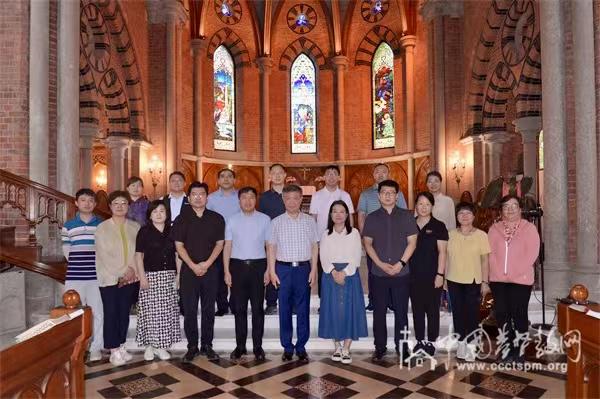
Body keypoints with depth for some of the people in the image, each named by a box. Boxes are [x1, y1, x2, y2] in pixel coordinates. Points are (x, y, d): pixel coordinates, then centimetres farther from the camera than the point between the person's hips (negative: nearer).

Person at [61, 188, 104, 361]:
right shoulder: (68, 225, 6)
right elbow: (66, 250, 7)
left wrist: (93, 265, 2)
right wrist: (77, 264, 3)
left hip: (96, 275, 0)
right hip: (74, 276, 0)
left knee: (97, 312, 3)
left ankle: (96, 348, 15)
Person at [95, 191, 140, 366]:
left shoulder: (135, 227, 6)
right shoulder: (102, 228, -2)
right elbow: (104, 255, -8)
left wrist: (132, 269, -9)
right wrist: (121, 273, -11)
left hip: (130, 278, 3)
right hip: (109, 278, -3)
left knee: (124, 313, 9)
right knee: (111, 314, 0)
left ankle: (121, 347, 20)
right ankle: (114, 351, 8)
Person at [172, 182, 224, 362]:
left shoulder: (217, 219, 4)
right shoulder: (182, 219, 3)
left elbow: (219, 243, 3)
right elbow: (179, 246, -1)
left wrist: (207, 263, -9)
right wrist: (193, 266, -11)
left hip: (210, 270, 1)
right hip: (188, 270, 0)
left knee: (209, 310, 6)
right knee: (189, 310, 3)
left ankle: (207, 346, 17)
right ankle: (192, 346, 15)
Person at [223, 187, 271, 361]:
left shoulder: (265, 219, 1)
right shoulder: (232, 220, 4)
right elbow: (227, 246, 4)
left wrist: (268, 270, -4)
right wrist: (227, 271, -1)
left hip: (258, 265, -1)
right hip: (237, 265, 1)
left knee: (257, 308, 7)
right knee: (239, 308, 9)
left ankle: (257, 346, 18)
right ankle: (240, 345, 20)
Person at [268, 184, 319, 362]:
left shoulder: (309, 221, 4)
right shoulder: (276, 222, 2)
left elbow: (314, 246, 5)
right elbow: (271, 247, 3)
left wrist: (313, 270, -1)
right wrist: (272, 271, -2)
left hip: (303, 268, 1)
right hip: (283, 268, 0)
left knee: (303, 309, 6)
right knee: (285, 309, 6)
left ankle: (301, 347, 18)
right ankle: (287, 347, 19)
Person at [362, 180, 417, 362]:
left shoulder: (407, 216, 2)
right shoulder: (372, 218, 5)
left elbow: (412, 242, 0)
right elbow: (367, 243, 3)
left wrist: (400, 263, -10)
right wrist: (381, 264, -8)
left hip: (401, 272, -1)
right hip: (378, 273, 1)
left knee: (401, 311, 6)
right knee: (379, 311, 8)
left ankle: (402, 347, 20)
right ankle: (380, 347, 21)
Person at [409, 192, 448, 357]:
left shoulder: (438, 226, -2)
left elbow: (442, 252, -5)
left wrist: (440, 274, -11)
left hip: (431, 275, -3)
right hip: (413, 275, 3)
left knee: (432, 309, 5)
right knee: (417, 309, 10)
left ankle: (431, 342, 17)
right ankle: (420, 341, 22)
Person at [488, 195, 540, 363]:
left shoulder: (529, 227, 2)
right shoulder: (494, 228, 10)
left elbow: (532, 253, -8)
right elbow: (490, 252, 4)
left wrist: (515, 272, -14)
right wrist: (498, 271, -9)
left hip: (520, 279, -3)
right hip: (498, 279, 3)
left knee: (518, 314, 0)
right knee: (501, 314, 5)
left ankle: (519, 350, 14)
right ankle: (507, 348, 19)